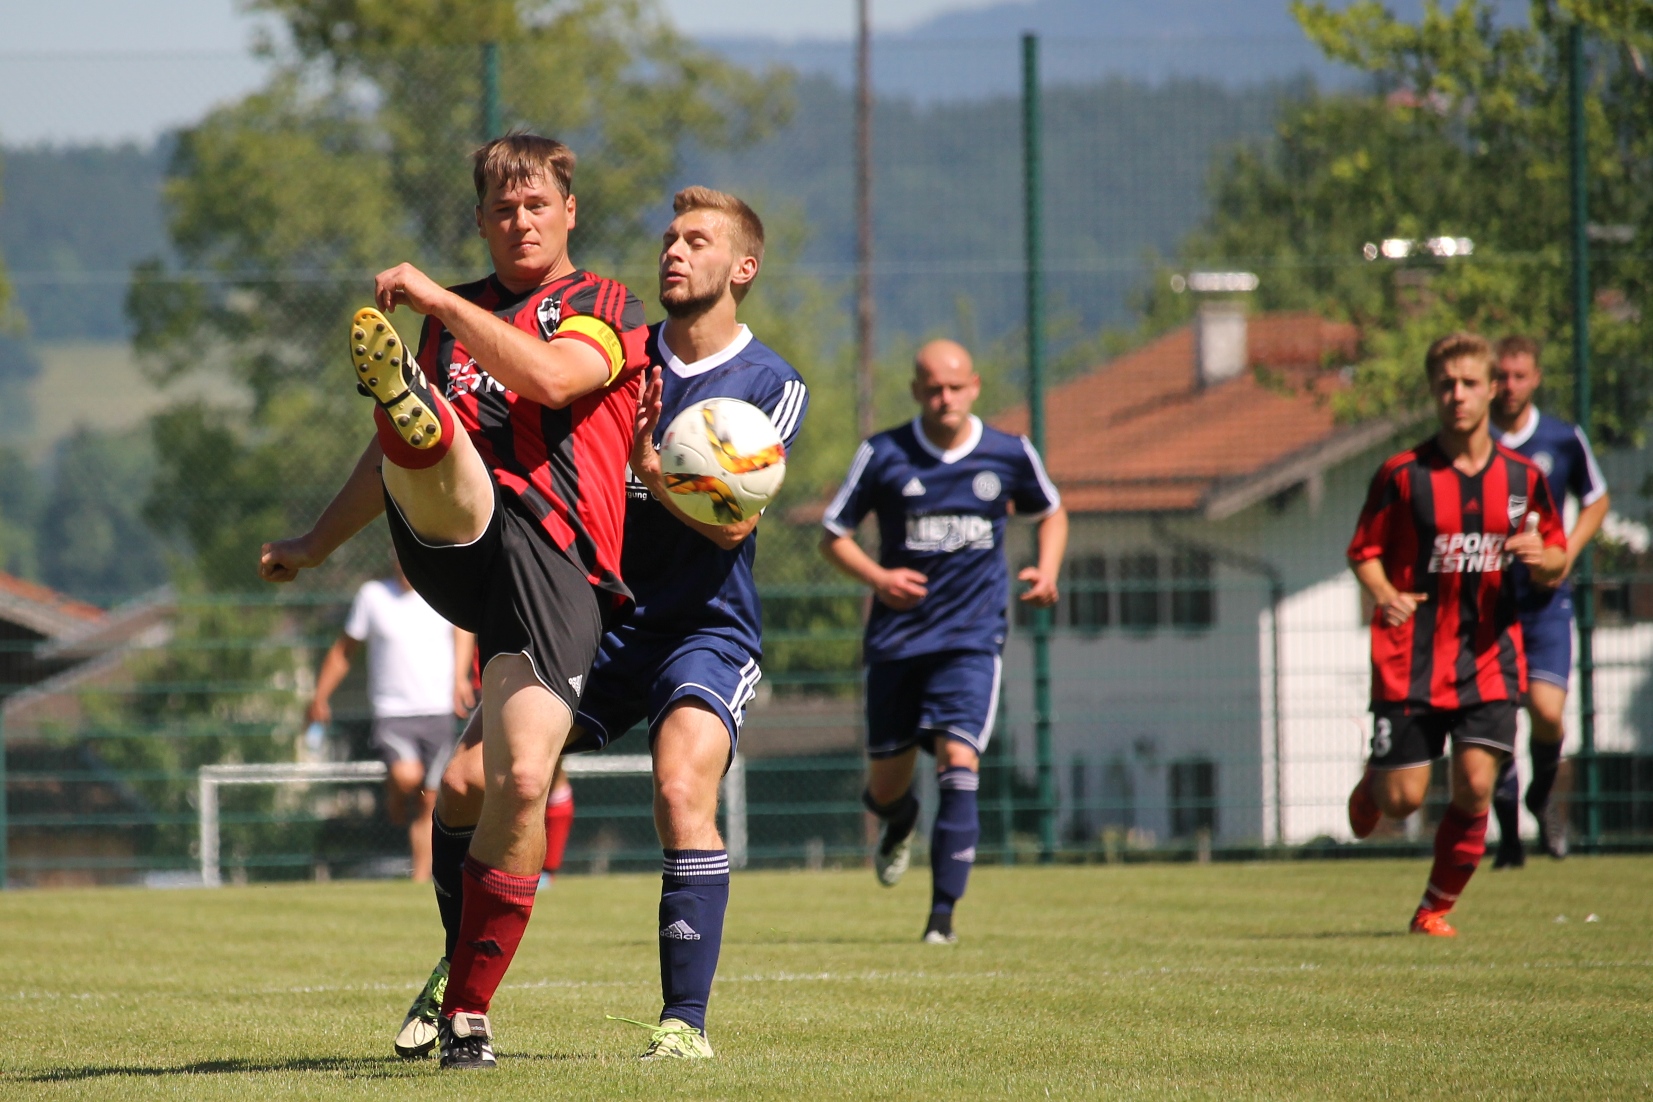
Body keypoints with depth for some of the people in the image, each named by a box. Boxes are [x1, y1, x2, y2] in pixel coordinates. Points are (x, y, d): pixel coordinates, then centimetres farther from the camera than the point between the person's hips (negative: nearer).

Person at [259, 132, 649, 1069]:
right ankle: (405, 395, -73)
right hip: (452, 535, 4)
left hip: (557, 565, -3)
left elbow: (548, 375, -12)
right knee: (421, 441, -32)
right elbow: (387, 461, 36)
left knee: (523, 782, -16)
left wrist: (442, 301, -15)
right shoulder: (454, 316, 26)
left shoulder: (607, 309, 11)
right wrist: (316, 544, 37)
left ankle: (467, 1014, -6)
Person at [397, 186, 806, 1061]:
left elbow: (733, 523, -11)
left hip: (705, 633, -4)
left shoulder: (773, 385, -1)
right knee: (466, 784, -8)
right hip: (596, 619, 4)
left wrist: (647, 466, -24)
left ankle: (685, 1021, -26)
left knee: (682, 791, -30)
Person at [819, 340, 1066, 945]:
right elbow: (833, 535, 4)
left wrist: (1047, 570, 0)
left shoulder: (1011, 455, 1)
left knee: (958, 763, -18)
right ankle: (899, 824, 47)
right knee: (886, 785, 7)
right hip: (896, 638, 1)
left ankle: (943, 912, -15)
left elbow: (1050, 512, 20)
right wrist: (876, 577, -15)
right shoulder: (883, 456, -4)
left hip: (970, 642, -1)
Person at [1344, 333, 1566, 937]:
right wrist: (1383, 594, -20)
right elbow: (1363, 551, 1)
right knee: (1403, 799, -2)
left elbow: (1554, 567, 12)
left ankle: (1436, 907, 10)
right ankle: (1373, 780, 37)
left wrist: (1542, 557, -12)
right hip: (1412, 656, -2)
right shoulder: (1402, 475, -6)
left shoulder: (1522, 477, 3)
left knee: (1475, 787, -10)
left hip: (1489, 655, 2)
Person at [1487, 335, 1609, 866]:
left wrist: (1566, 552, -1)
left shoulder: (1563, 439, -1)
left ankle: (1543, 792, 18)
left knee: (1546, 712, -14)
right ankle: (1509, 835, 14)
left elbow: (1596, 500, 15)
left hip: (1544, 601, 0)